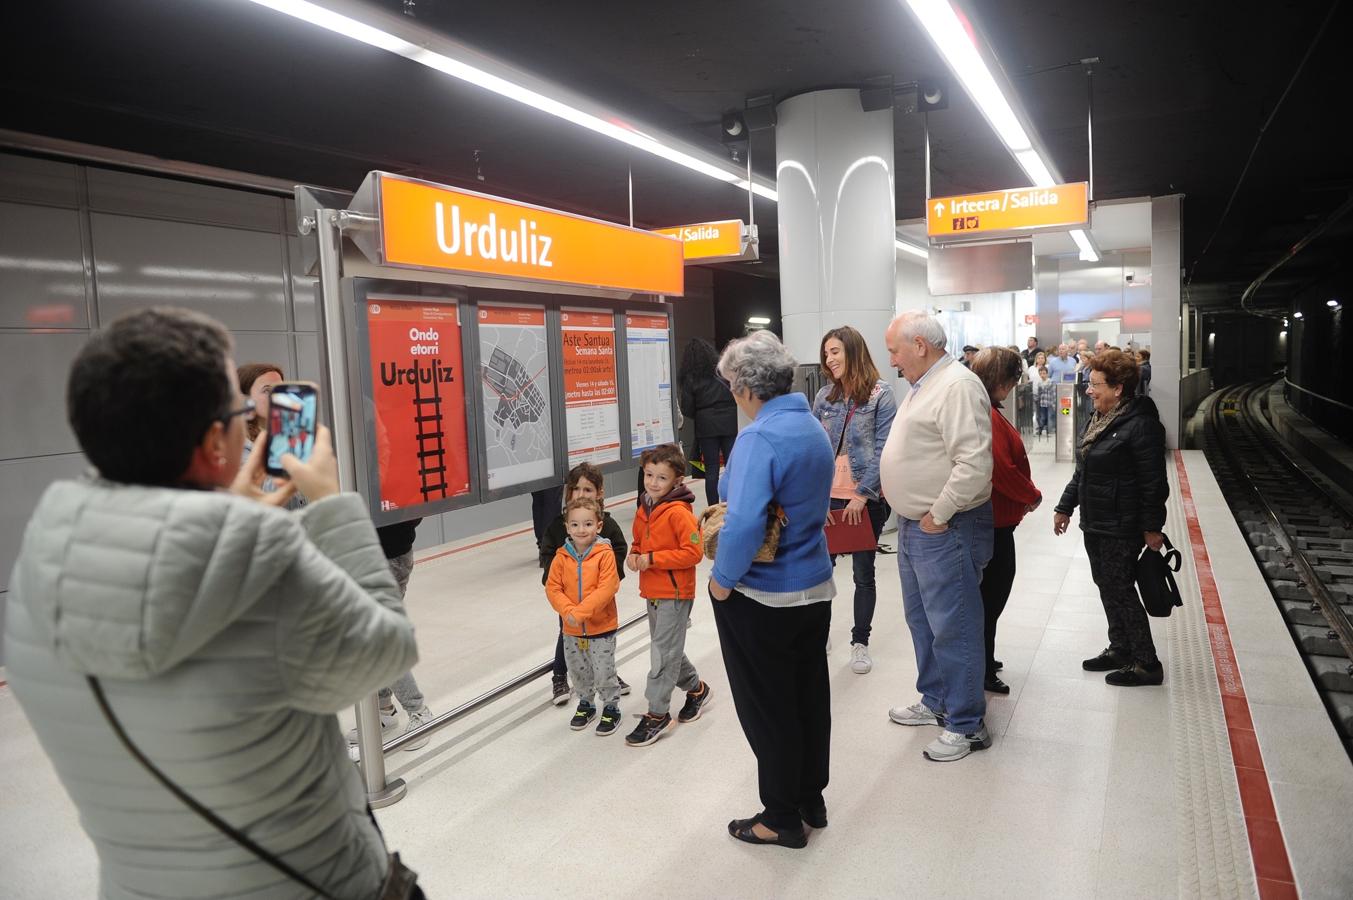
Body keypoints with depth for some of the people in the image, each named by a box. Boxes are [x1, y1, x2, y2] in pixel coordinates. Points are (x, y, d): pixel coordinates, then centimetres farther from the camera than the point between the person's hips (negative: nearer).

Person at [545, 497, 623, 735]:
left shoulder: (605, 554, -15)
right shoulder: (561, 557, -4)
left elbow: (606, 589, -20)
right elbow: (552, 588, -4)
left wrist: (581, 612, -25)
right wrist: (568, 611, -20)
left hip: (601, 627, -4)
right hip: (572, 630, 4)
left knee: (604, 673, 4)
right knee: (579, 672, 20)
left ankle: (611, 707, 27)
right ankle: (586, 704, 42)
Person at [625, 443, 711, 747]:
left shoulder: (679, 512, -19)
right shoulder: (643, 509, 7)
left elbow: (693, 552, -22)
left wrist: (653, 559, -21)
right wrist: (635, 556, -1)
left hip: (675, 594, -9)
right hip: (652, 592, 9)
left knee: (663, 653, -3)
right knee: (668, 649, 20)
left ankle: (657, 715, 8)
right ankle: (696, 688, 41)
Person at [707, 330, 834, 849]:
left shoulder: (760, 438, -23)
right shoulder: (815, 429, 5)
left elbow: (745, 523, -33)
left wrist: (723, 579, -17)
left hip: (763, 599, -8)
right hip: (815, 587, 8)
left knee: (768, 709, 8)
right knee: (809, 698, 19)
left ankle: (783, 818, 23)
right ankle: (811, 800, 36)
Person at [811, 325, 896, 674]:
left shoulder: (880, 394, -6)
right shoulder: (825, 396, 5)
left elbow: (883, 449, -11)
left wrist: (862, 494, -16)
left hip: (866, 498, -3)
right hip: (827, 496, 3)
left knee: (863, 572, 9)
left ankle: (860, 642, 24)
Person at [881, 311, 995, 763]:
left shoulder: (957, 386, -19)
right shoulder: (922, 386, 13)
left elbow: (974, 464, -28)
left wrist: (939, 514, -20)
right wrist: (910, 512, 15)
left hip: (944, 530, -10)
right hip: (915, 526, 10)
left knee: (953, 628, 0)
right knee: (922, 620, 20)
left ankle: (966, 724, 14)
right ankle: (935, 701, 37)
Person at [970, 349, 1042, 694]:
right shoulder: (987, 416, -22)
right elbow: (1003, 470, -25)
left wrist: (1025, 493, 8)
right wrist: (1033, 495, -10)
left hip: (991, 519, 11)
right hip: (994, 522, -11)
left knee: (989, 595, 21)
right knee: (992, 596, 1)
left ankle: (982, 661, 34)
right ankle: (982, 672, 14)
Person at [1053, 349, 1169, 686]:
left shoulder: (1140, 424, -18)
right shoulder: (1098, 420, 11)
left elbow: (1153, 481, -18)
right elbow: (1082, 471, 19)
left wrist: (1151, 527, -17)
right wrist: (1066, 506, 20)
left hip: (1122, 528, -9)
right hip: (1094, 523, 9)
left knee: (1120, 591, -3)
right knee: (1106, 587, 15)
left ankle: (1147, 663, 9)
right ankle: (1120, 649, 29)